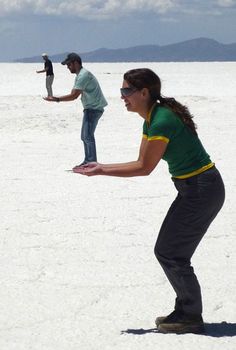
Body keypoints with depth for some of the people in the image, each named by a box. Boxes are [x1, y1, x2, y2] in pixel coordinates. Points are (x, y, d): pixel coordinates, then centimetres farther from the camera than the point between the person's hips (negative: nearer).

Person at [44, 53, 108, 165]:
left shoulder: (83, 75, -19)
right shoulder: (79, 75, 16)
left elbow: (74, 96, -24)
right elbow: (73, 94, 16)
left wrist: (56, 99, -21)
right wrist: (56, 98, 3)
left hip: (94, 108, -11)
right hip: (90, 108, 11)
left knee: (88, 136, -14)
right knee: (85, 136, 15)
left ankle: (92, 162, -13)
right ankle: (87, 161, 22)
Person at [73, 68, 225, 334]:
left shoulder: (162, 121, -23)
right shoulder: (151, 120, 8)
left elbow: (144, 168, -18)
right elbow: (142, 163, 11)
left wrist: (101, 171, -14)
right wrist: (101, 167, 4)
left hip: (202, 190, -10)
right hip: (193, 189, 10)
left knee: (169, 253, -3)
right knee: (168, 251, 13)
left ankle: (191, 318, 7)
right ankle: (186, 311, 23)